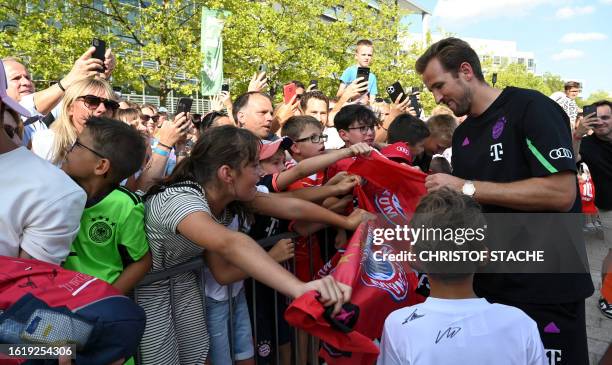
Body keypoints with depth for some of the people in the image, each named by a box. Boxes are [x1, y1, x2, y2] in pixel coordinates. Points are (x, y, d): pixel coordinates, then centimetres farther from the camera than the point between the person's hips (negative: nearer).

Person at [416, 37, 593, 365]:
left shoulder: (530, 107, -12)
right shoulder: (462, 135, 11)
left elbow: (561, 193, -22)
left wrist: (468, 187, -21)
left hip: (545, 285, -7)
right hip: (487, 283, 7)